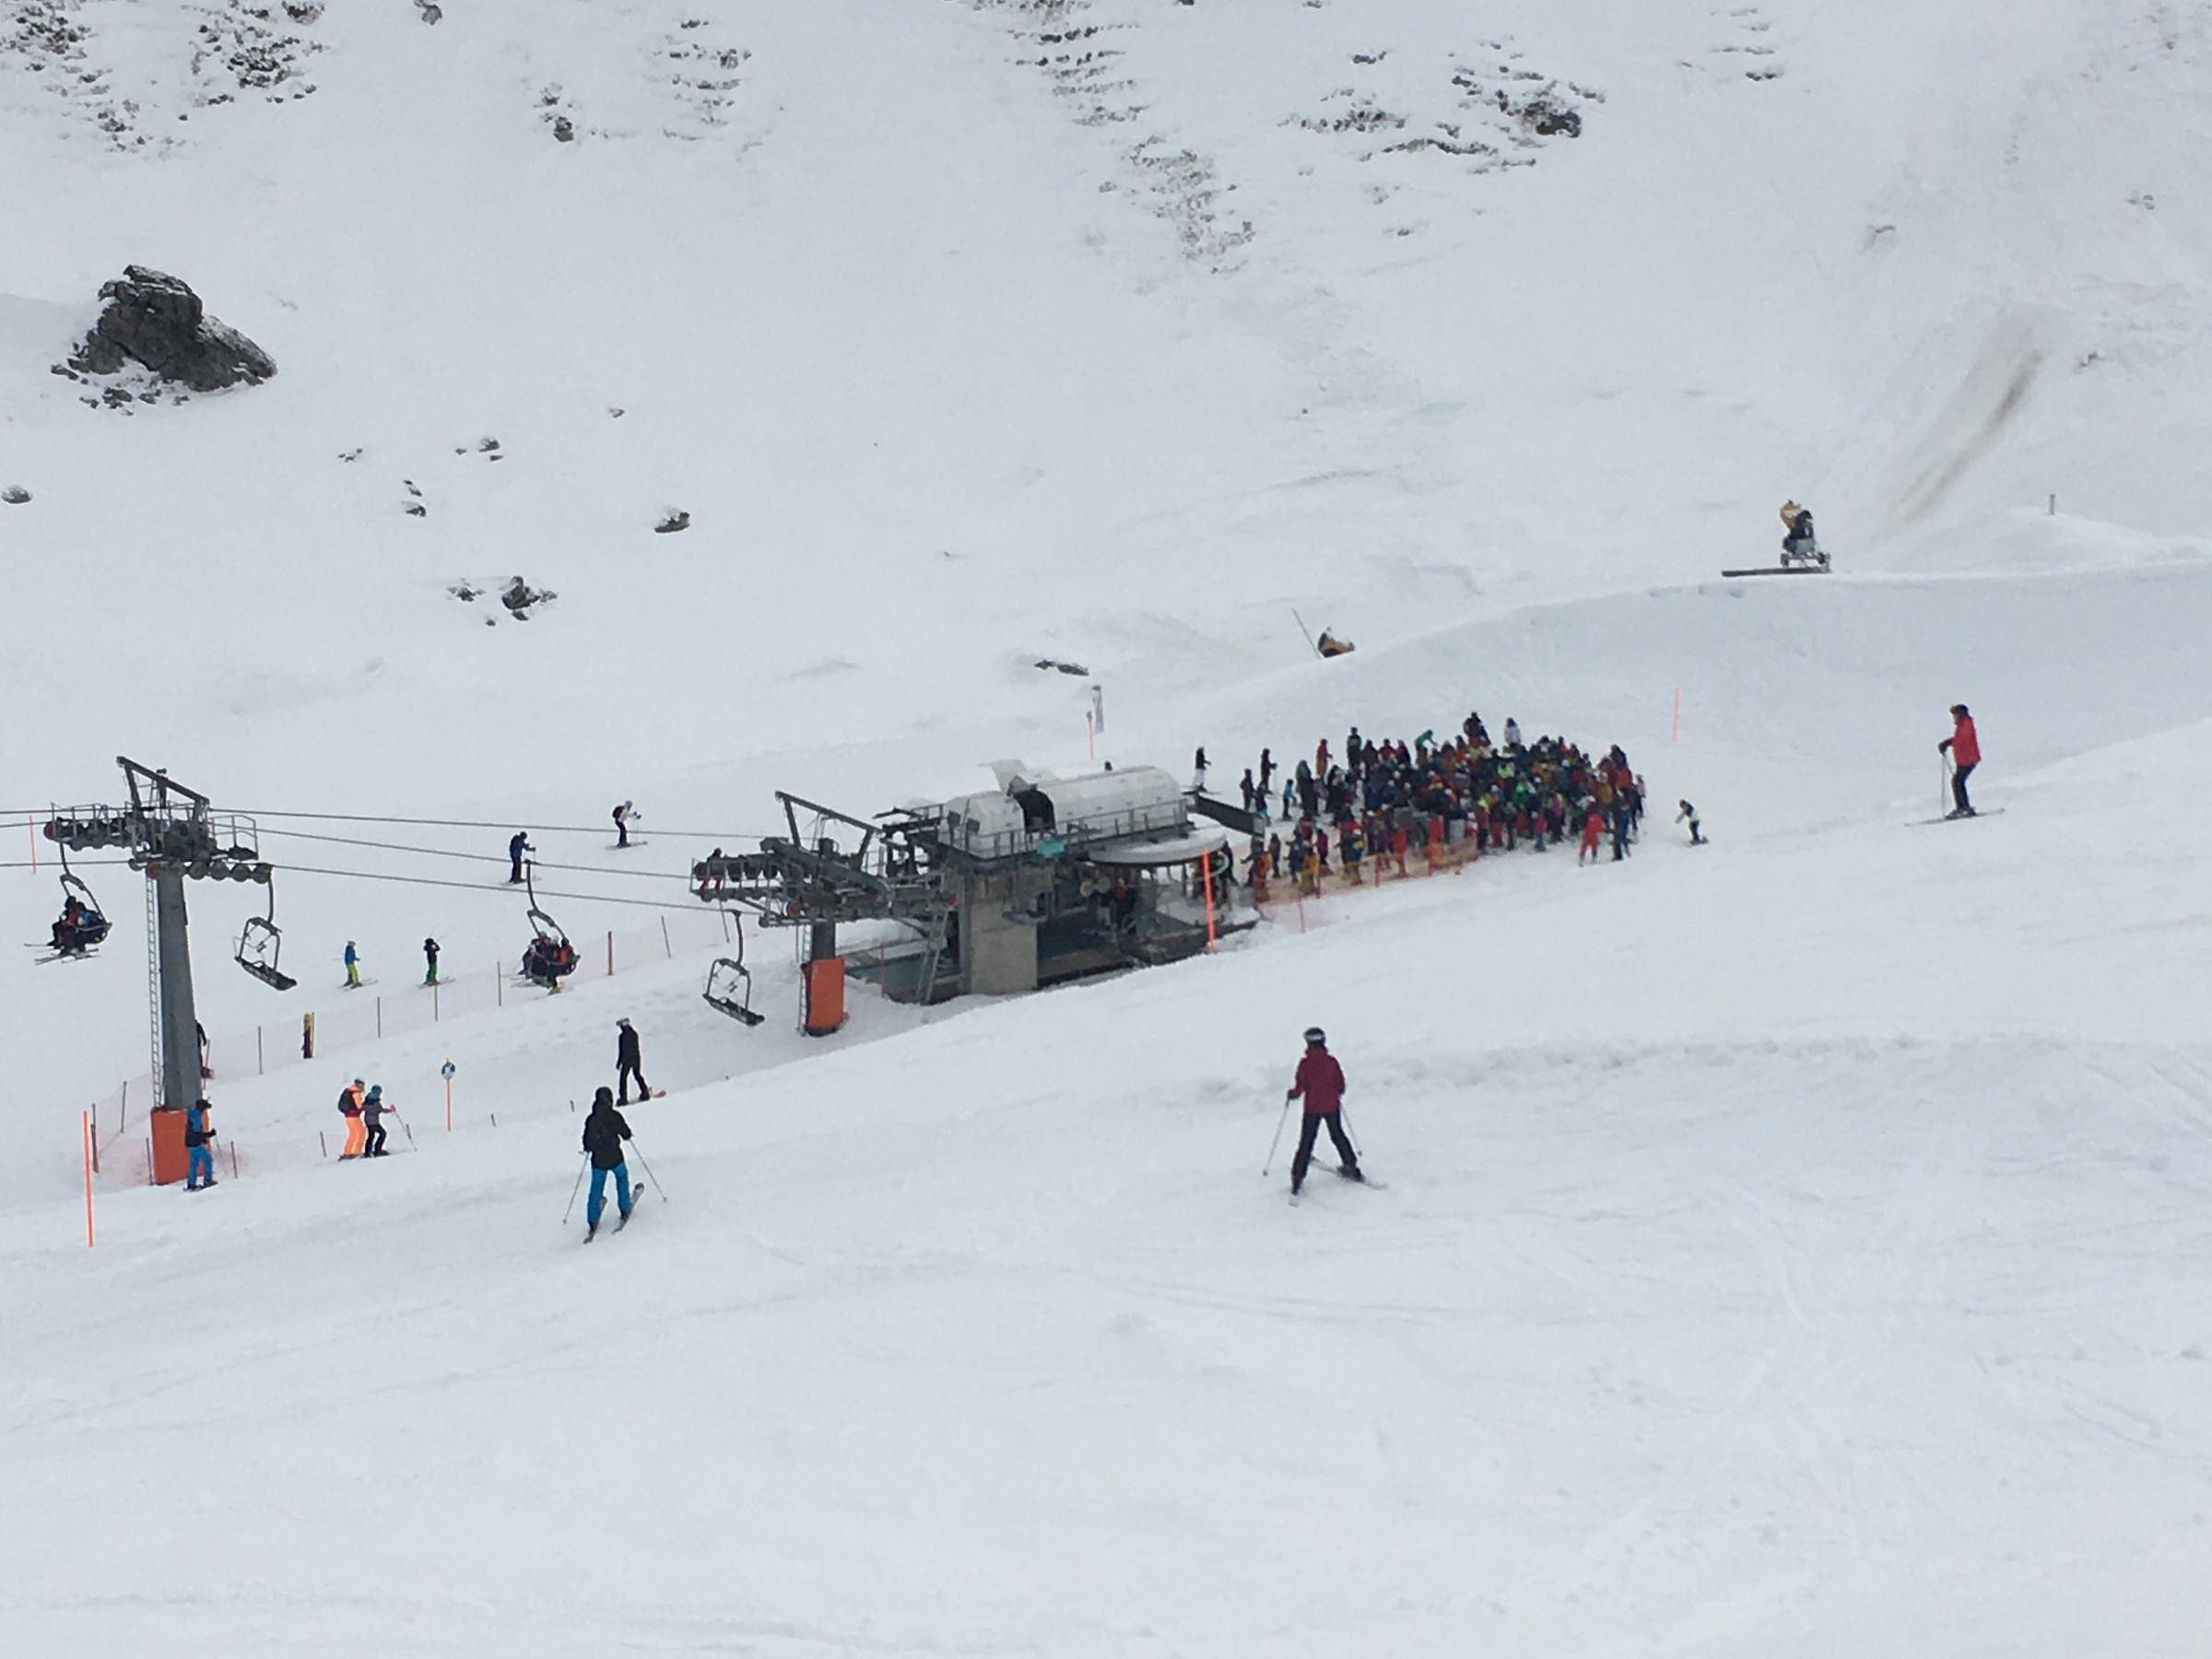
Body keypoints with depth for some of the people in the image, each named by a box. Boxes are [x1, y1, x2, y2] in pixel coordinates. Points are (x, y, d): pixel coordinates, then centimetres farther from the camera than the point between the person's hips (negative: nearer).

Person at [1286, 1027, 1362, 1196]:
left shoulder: (1305, 1062, -13)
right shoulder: (1331, 1061, -6)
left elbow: (1300, 1085, -12)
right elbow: (1340, 1084, 0)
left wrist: (1293, 1094, 8)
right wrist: (1337, 1094, 21)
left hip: (1312, 1108, -2)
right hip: (1331, 1106, 2)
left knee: (1306, 1142, 3)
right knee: (1338, 1136, 20)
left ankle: (1298, 1176, -1)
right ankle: (1351, 1167, 27)